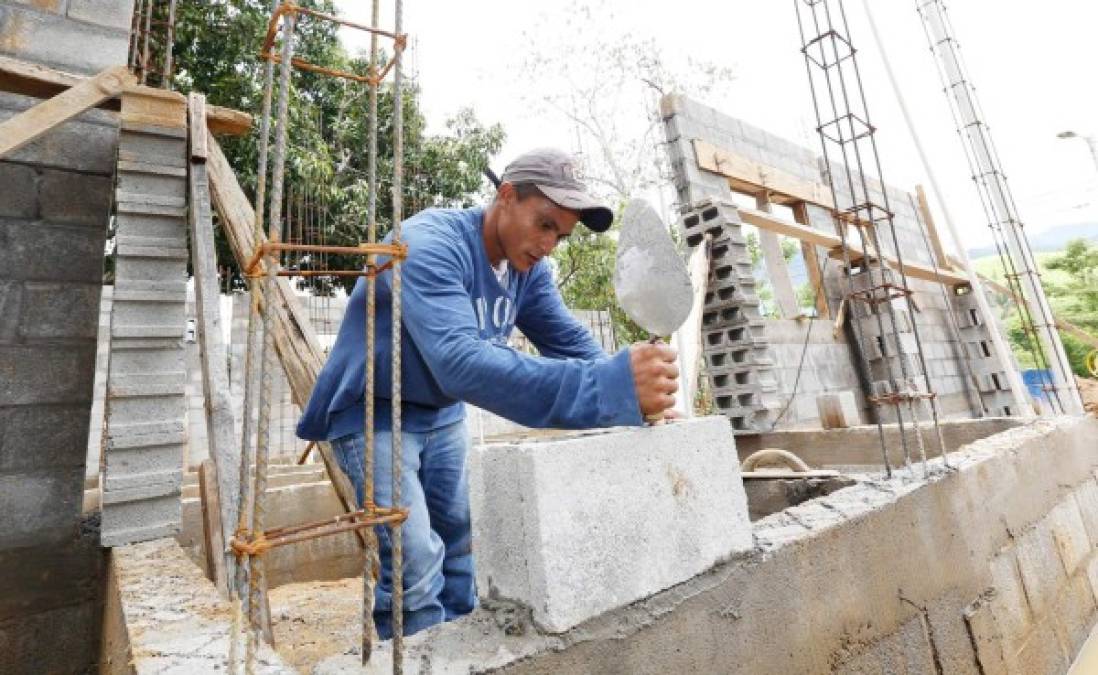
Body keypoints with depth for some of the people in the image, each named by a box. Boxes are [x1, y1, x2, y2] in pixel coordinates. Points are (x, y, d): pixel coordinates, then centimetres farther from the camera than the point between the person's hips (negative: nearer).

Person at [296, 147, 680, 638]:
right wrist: (609, 387, -55)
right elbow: (461, 362, -47)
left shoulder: (528, 266, -6)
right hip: (371, 413, -7)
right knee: (416, 566, -11)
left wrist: (634, 397, -27)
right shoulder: (431, 247, -31)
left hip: (441, 414, 7)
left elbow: (571, 342, -8)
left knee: (457, 548, 14)